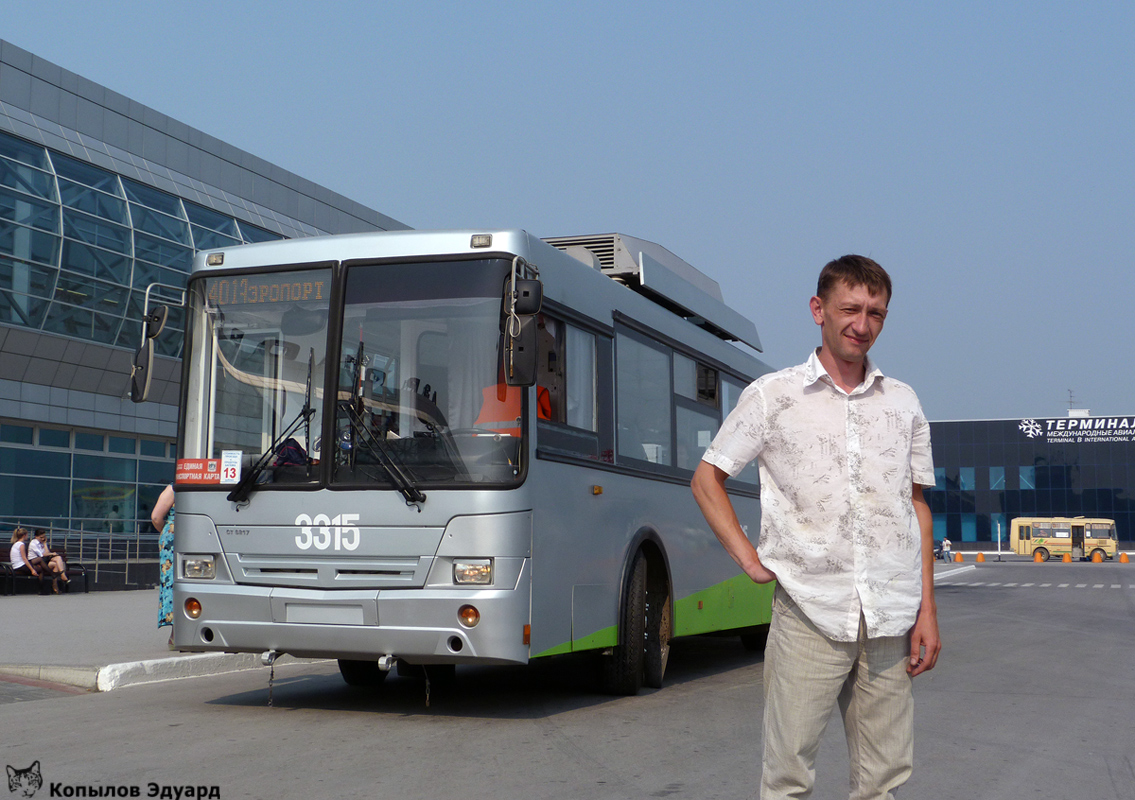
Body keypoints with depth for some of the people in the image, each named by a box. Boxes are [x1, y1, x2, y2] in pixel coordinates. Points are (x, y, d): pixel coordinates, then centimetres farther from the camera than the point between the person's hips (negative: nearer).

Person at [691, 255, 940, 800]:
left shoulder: (903, 403, 12)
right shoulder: (772, 395, 3)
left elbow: (918, 506, 14)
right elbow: (706, 478, 9)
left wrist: (927, 609, 8)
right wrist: (748, 558, -1)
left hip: (890, 619, 3)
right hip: (809, 615, -3)